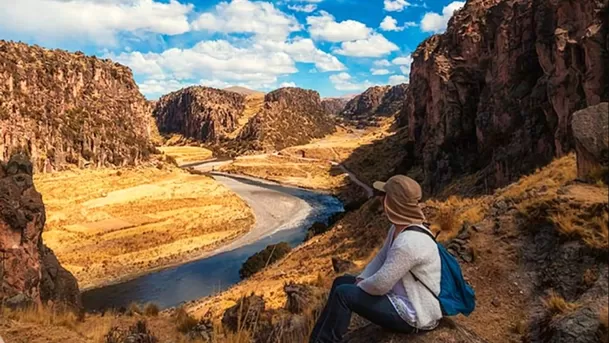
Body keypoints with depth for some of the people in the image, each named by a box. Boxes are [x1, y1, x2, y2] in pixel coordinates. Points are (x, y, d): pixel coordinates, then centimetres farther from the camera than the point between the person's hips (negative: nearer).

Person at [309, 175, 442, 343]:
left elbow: (380, 284, -29)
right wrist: (360, 280, 0)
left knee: (343, 294, -16)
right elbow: (381, 258, 13)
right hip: (402, 297, 10)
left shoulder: (409, 241, -32)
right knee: (341, 282, 9)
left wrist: (359, 286, -9)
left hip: (413, 314, -10)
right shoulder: (399, 227, 0)